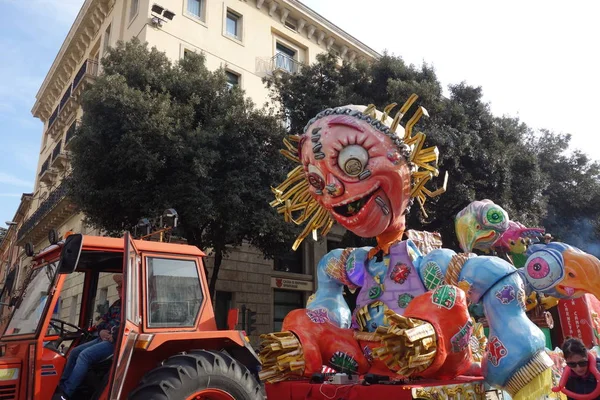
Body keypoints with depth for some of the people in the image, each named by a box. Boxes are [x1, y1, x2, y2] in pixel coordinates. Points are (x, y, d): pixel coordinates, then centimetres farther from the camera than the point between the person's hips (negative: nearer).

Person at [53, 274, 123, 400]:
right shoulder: (117, 304, 18)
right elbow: (102, 320, 21)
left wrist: (111, 337, -18)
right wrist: (101, 331, 0)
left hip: (116, 342, -10)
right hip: (103, 339, 10)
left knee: (85, 355, -21)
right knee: (75, 352, 8)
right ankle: (61, 385, 14)